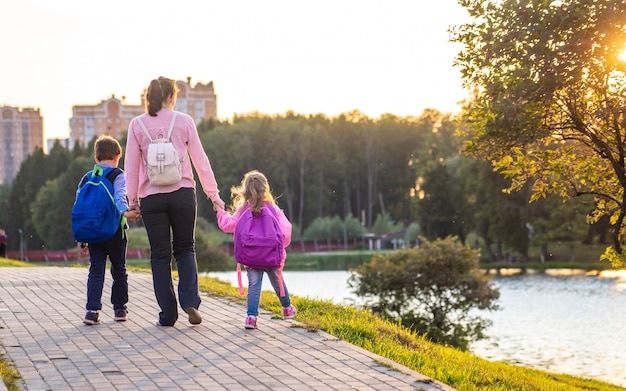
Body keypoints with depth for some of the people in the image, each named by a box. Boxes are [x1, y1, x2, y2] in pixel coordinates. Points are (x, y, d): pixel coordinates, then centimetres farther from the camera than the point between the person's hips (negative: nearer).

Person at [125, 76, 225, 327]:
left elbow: (131, 165, 3)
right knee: (185, 249, 14)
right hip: (183, 193, 0)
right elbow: (200, 160, 3)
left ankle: (167, 314, 6)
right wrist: (213, 194, 9)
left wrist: (132, 199, 11)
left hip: (151, 198, 0)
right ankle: (190, 300, -5)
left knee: (160, 255, 7)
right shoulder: (184, 121, 1)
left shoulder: (137, 124, 3)